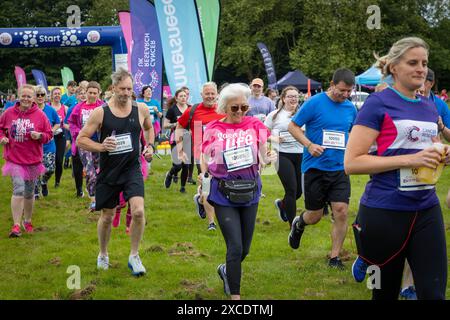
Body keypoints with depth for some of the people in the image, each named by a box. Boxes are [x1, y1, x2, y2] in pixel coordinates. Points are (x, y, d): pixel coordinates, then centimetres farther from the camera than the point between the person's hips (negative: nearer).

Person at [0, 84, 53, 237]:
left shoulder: (40, 115, -4)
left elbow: (49, 134, 1)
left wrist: (40, 136, -19)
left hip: (33, 159, 1)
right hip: (14, 159, -1)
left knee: (29, 193, 13)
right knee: (18, 190, -17)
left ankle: (27, 221, 34)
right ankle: (16, 225, -12)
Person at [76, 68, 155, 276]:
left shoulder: (141, 110, -2)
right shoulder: (100, 112, -10)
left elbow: (149, 128, 21)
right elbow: (81, 140, -7)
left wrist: (150, 146, 4)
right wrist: (101, 146, -23)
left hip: (132, 169, 1)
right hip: (109, 171, -1)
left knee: (138, 211, -18)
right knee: (107, 217, 11)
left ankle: (134, 257, 0)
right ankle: (103, 255, 36)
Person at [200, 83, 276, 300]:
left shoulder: (255, 126, -1)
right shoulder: (213, 129, -4)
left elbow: (262, 159, 4)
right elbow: (205, 159, 6)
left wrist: (268, 159, -16)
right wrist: (202, 174, -10)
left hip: (249, 192, 3)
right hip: (224, 193, -3)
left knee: (245, 248, 12)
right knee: (235, 247, -11)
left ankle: (226, 270, 45)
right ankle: (235, 296, 1)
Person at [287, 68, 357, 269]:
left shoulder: (350, 108, 6)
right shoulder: (314, 103, -9)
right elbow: (293, 126, -6)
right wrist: (309, 145, -20)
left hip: (340, 169, 4)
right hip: (315, 167, -3)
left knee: (341, 212, -6)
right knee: (315, 216, 5)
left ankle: (335, 257, 7)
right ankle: (298, 224, 41)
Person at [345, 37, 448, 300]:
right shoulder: (379, 103, -8)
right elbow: (352, 163, -15)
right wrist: (409, 160, -22)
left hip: (427, 210, 5)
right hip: (385, 212, -5)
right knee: (386, 292, 11)